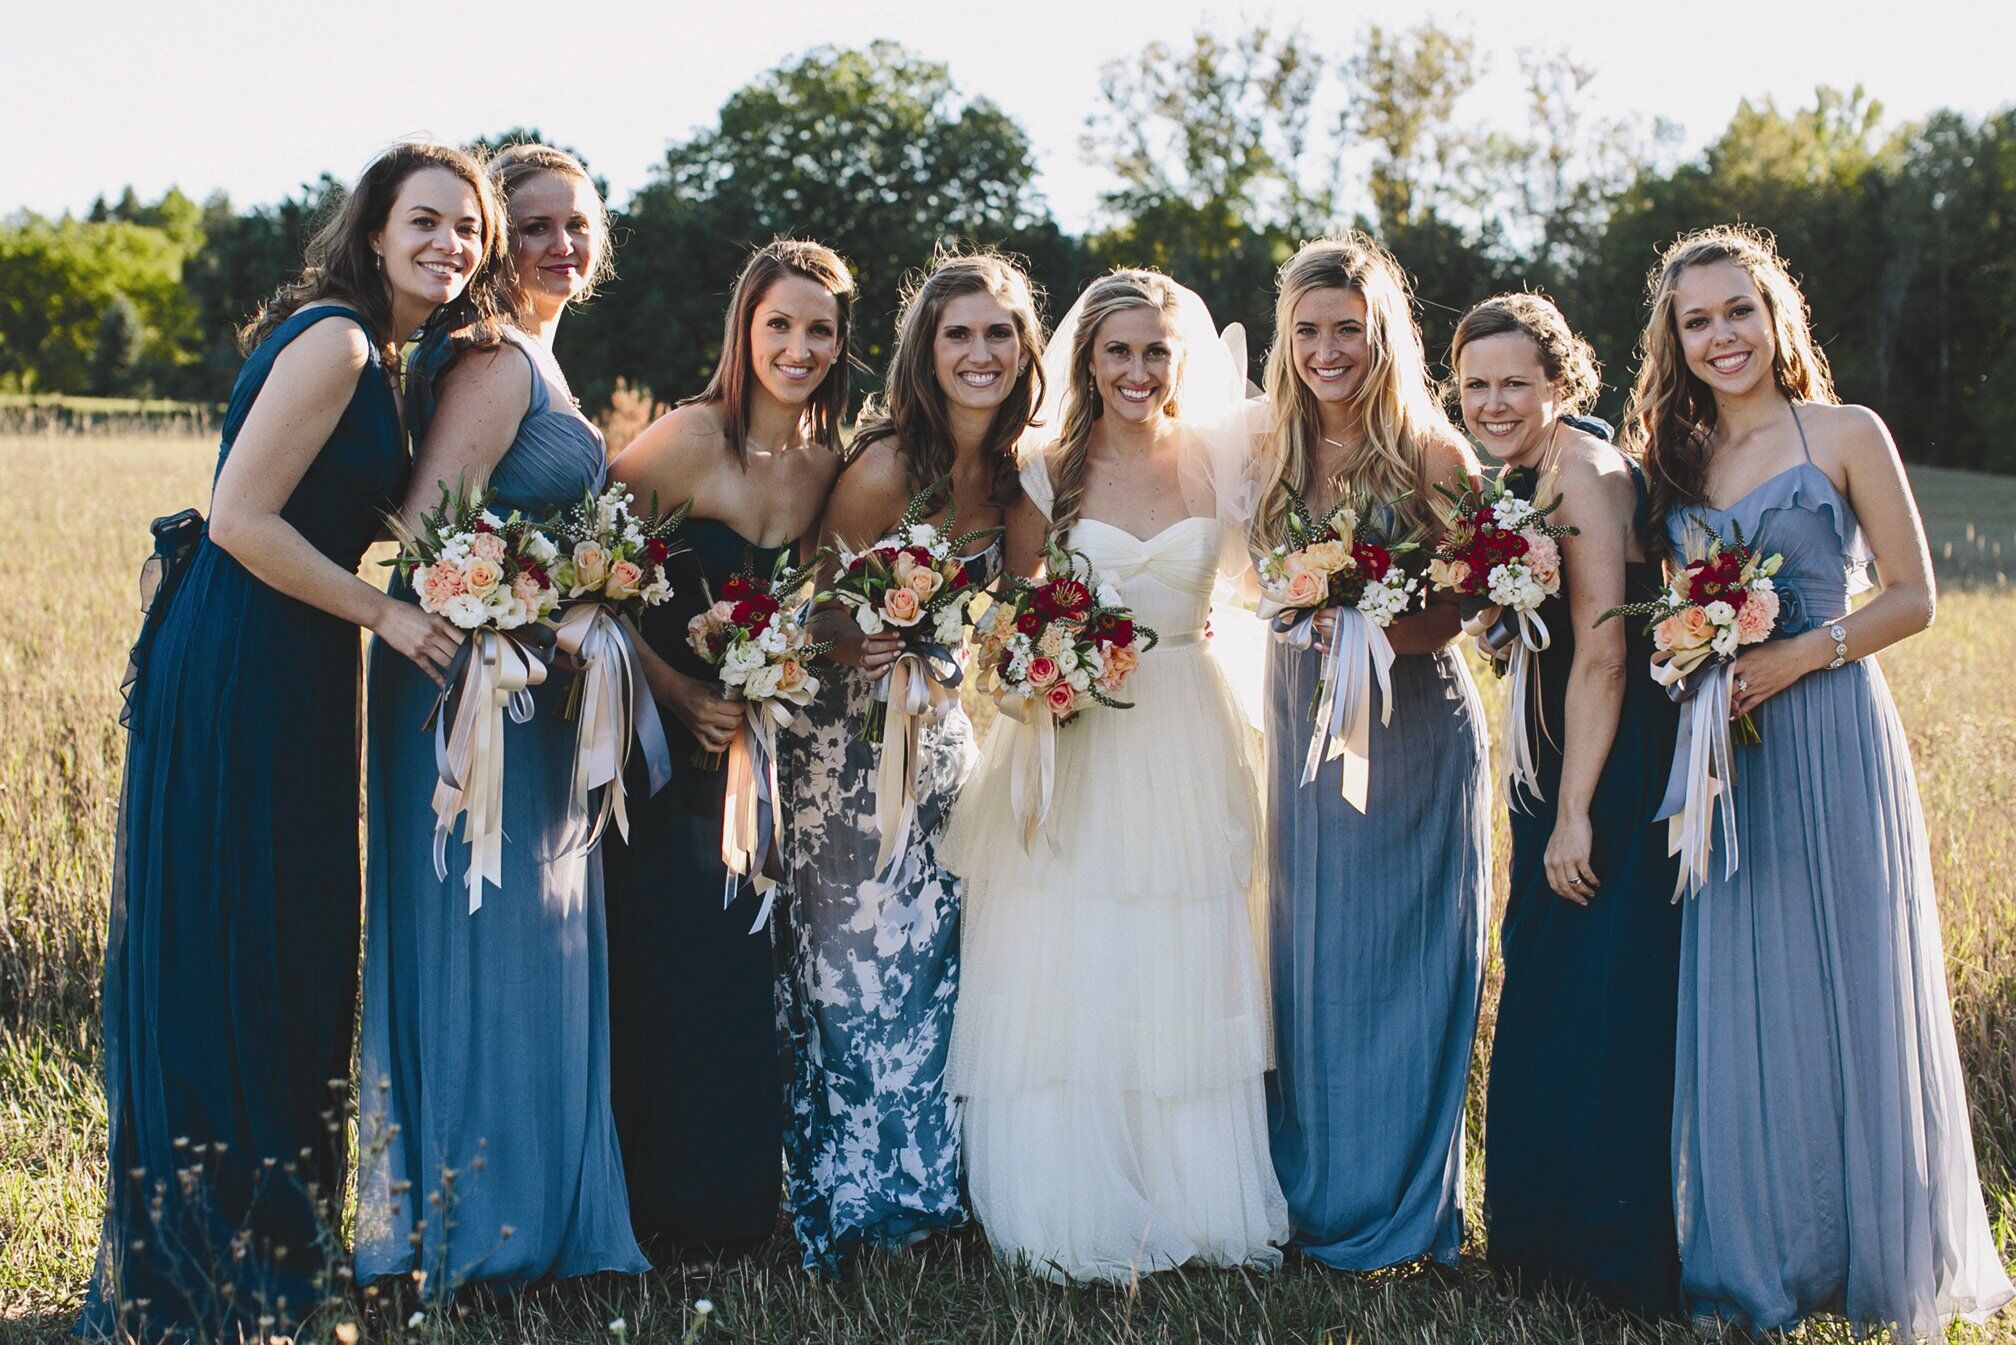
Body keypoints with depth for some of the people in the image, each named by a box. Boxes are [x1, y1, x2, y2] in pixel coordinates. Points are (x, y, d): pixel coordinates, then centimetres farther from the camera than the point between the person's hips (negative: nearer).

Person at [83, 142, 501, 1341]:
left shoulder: (379, 355, 14)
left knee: (294, 948, 15)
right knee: (221, 953, -1)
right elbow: (240, 521, -20)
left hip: (296, 676, 10)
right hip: (238, 671, -10)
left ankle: (277, 1231, 28)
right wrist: (387, 614, -15)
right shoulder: (334, 341, -15)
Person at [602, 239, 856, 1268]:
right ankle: (668, 1213, 12)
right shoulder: (689, 437, -13)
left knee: (746, 969, 9)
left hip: (757, 738, 6)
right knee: (673, 968, -4)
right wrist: (689, 700, -18)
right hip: (661, 735, -6)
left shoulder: (827, 464, 5)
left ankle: (734, 1200, 25)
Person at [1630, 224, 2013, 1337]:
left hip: (1829, 736, -4)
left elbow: (1913, 597, -5)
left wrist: (1792, 657, -15)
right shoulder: (1675, 458, 12)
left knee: (1844, 991, 1)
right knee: (1736, 1002, 6)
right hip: (1722, 753, 4)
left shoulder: (1845, 435, -1)